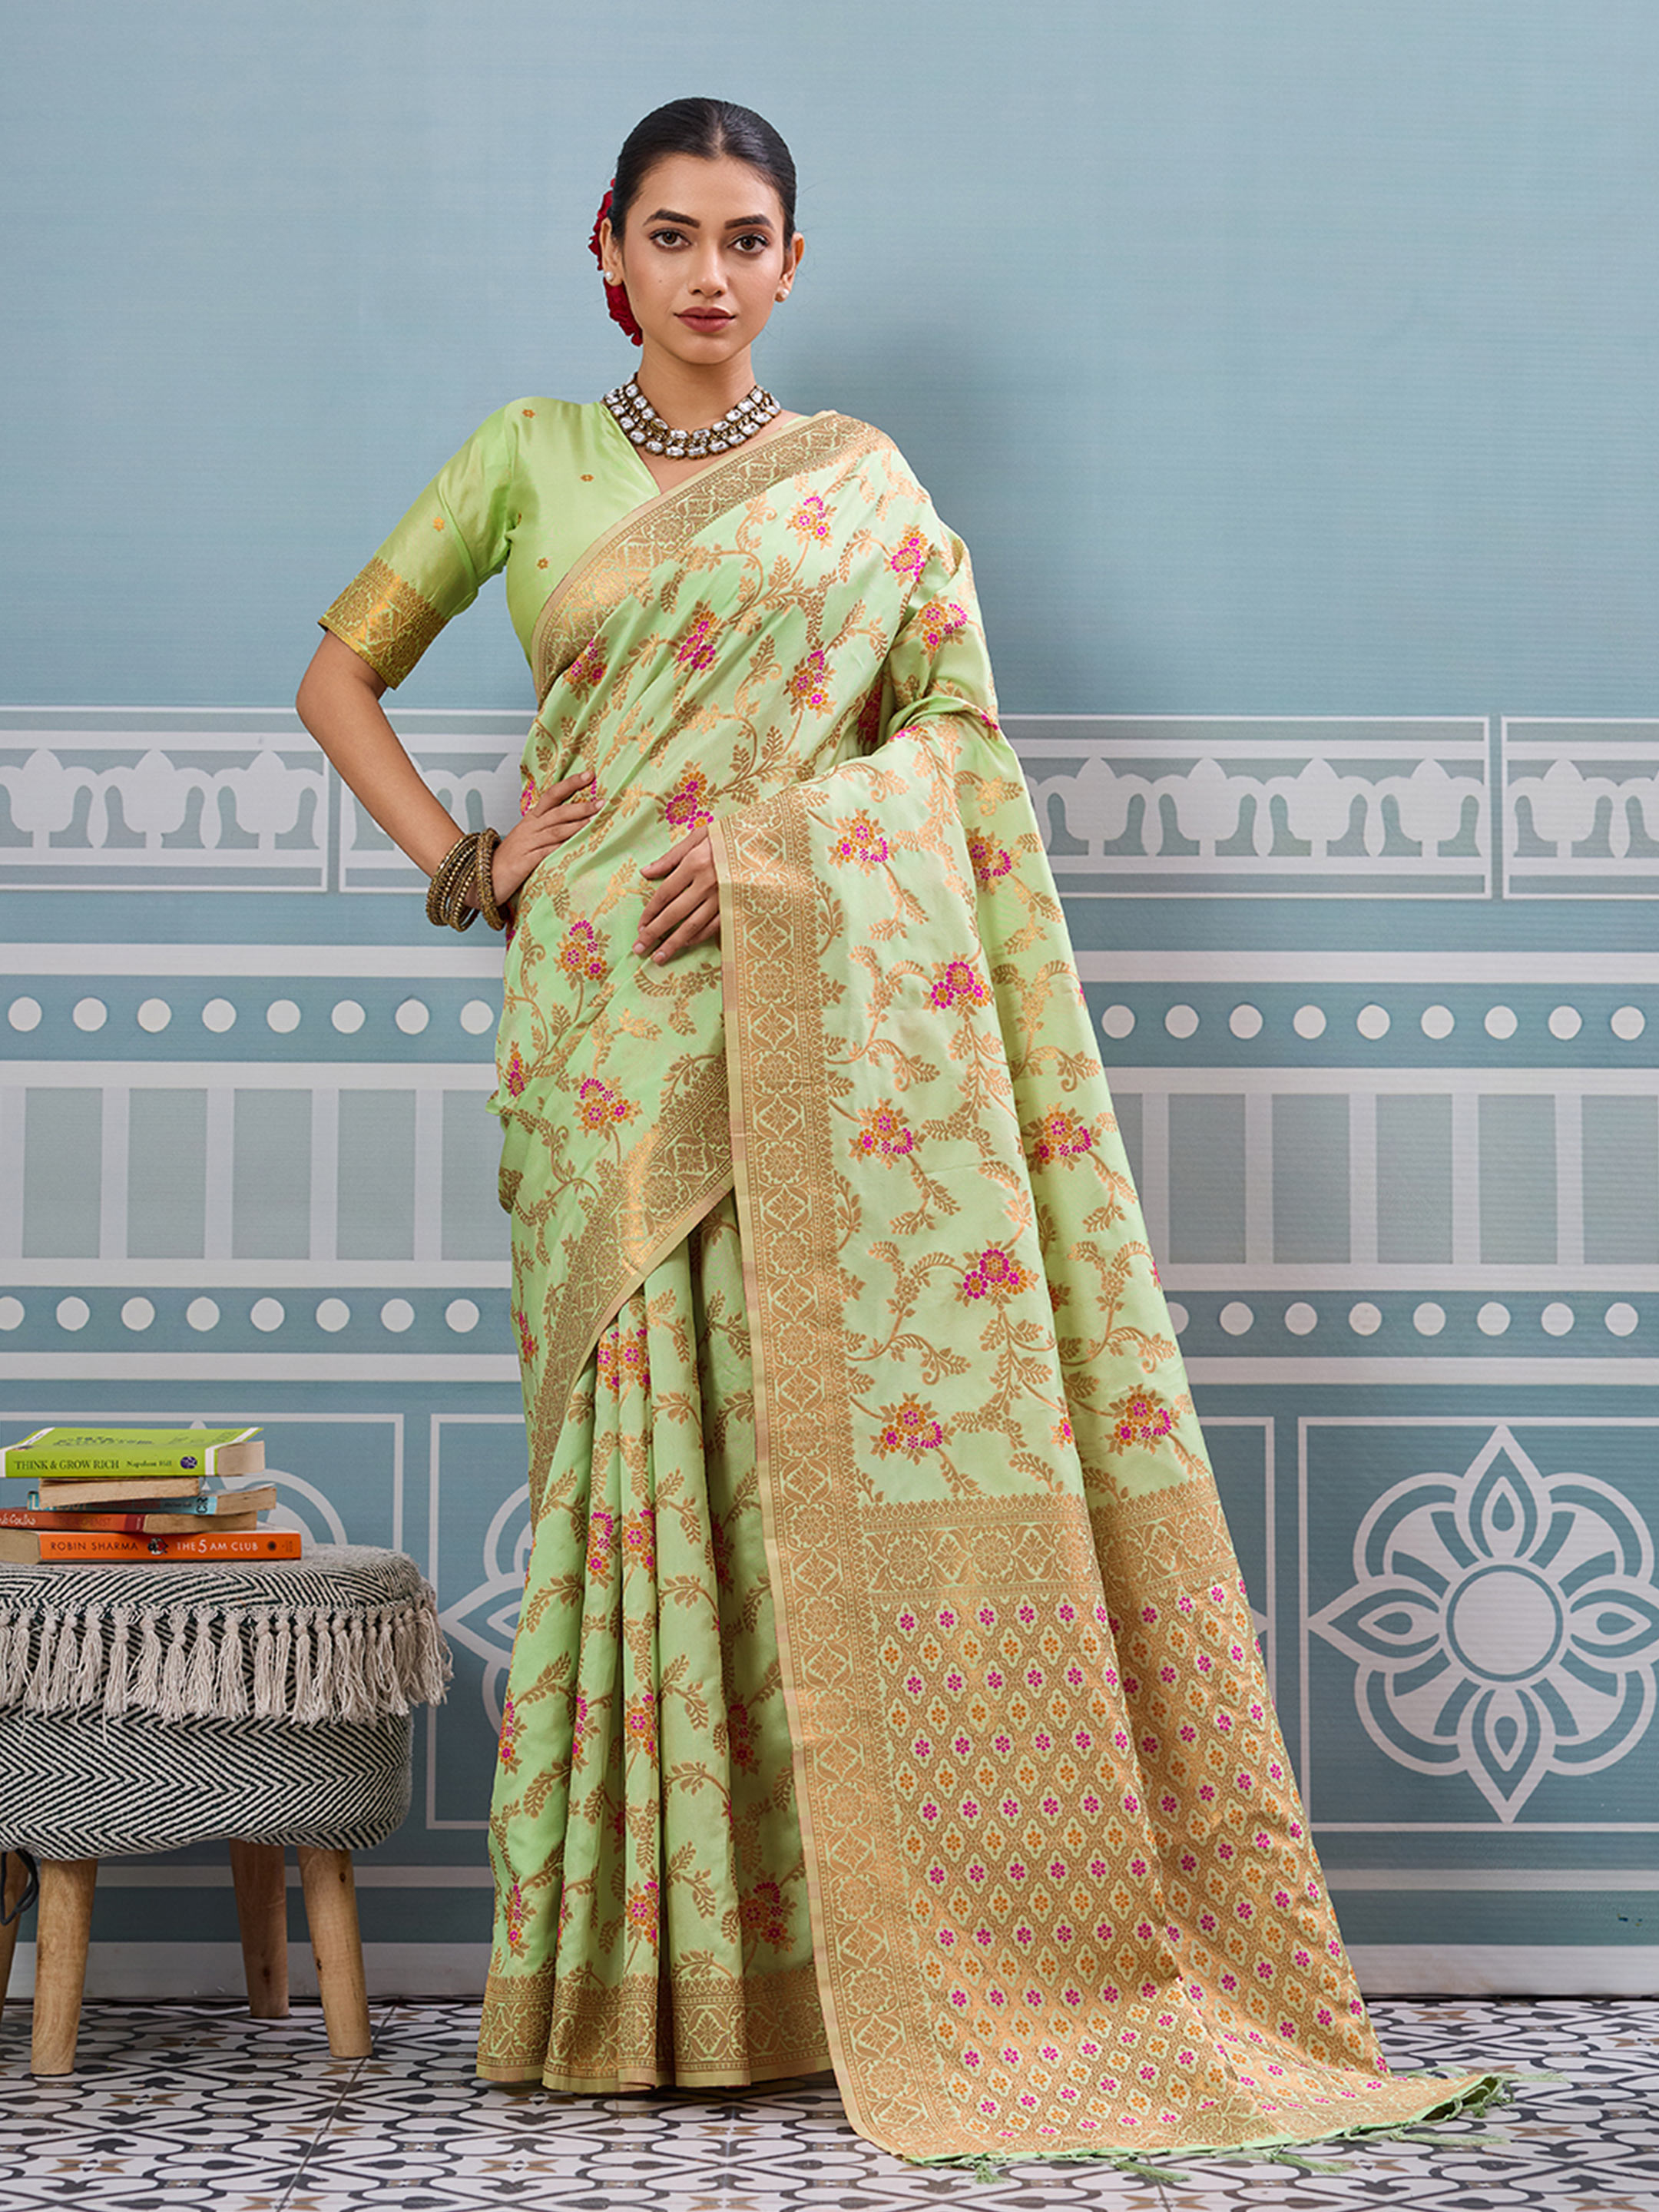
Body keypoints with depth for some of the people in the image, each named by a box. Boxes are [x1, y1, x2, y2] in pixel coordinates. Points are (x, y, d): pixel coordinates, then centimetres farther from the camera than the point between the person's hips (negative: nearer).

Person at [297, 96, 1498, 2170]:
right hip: (614, 1023, 0)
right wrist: (459, 863, 4)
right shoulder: (530, 454, 13)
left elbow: (961, 730, 5)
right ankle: (649, 1983, 6)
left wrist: (787, 829, -11)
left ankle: (895, 1952, 2)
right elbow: (339, 671, 17)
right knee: (650, 1446, -2)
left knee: (858, 1443, -5)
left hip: (834, 1011, 0)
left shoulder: (864, 481, 13)